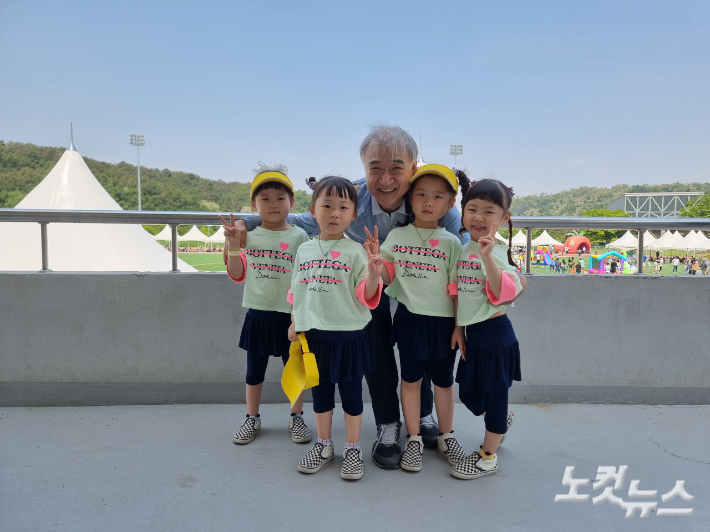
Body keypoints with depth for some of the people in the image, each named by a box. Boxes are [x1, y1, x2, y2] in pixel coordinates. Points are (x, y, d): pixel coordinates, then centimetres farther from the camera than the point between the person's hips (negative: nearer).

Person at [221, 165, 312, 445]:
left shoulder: (299, 236, -6)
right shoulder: (248, 235, 2)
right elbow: (237, 275, 4)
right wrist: (233, 246, -10)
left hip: (289, 315, -2)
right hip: (257, 314, 2)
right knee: (254, 370, 14)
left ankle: (296, 417, 30)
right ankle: (252, 418, 32)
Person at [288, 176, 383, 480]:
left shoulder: (355, 252, -7)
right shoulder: (304, 250, 6)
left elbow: (366, 297, -11)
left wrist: (374, 275, -29)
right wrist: (295, 321, 12)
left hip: (348, 335, -4)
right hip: (313, 334, 4)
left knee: (351, 393, 9)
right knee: (320, 391, 17)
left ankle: (352, 448, 26)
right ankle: (323, 445, 35)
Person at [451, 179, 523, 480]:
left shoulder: (497, 252, -16)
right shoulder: (463, 250, 5)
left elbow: (503, 293, -31)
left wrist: (487, 257, -39)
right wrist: (458, 327, 14)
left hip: (494, 332, -8)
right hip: (472, 332, 8)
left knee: (494, 392, 7)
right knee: (468, 393, 19)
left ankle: (488, 456, 23)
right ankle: (502, 421, 48)